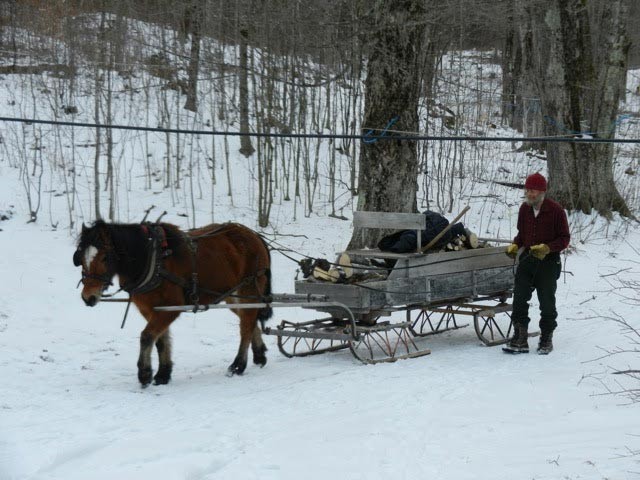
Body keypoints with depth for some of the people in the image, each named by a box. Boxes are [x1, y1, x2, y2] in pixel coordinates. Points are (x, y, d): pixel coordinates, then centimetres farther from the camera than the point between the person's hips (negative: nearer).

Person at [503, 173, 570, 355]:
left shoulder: (556, 210, -11)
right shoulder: (524, 208, 4)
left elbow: (564, 238, -8)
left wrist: (547, 248, -22)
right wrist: (515, 245, -1)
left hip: (548, 262, -4)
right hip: (527, 259, 4)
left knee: (547, 302, 6)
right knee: (519, 299, -4)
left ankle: (546, 338, 21)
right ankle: (520, 339, 0)